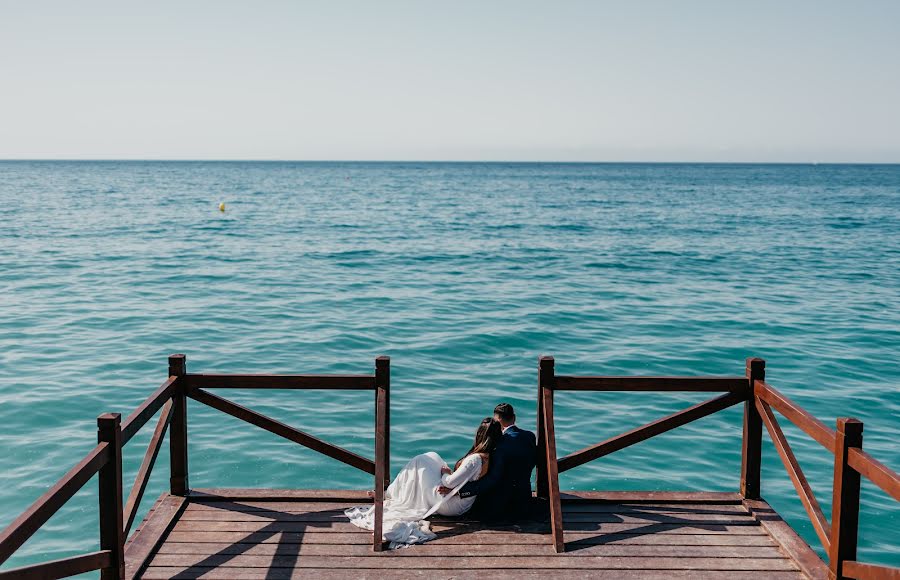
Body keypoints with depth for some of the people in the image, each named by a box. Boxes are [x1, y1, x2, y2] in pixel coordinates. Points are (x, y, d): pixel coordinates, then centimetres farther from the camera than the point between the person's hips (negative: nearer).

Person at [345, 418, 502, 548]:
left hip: (449, 505, -8)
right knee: (431, 457, 16)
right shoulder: (489, 457, -4)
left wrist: (445, 473, -5)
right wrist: (449, 473, 0)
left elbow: (450, 482, -25)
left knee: (419, 463, 2)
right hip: (462, 503, 8)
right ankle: (390, 492, 26)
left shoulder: (475, 459, -29)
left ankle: (389, 494, 19)